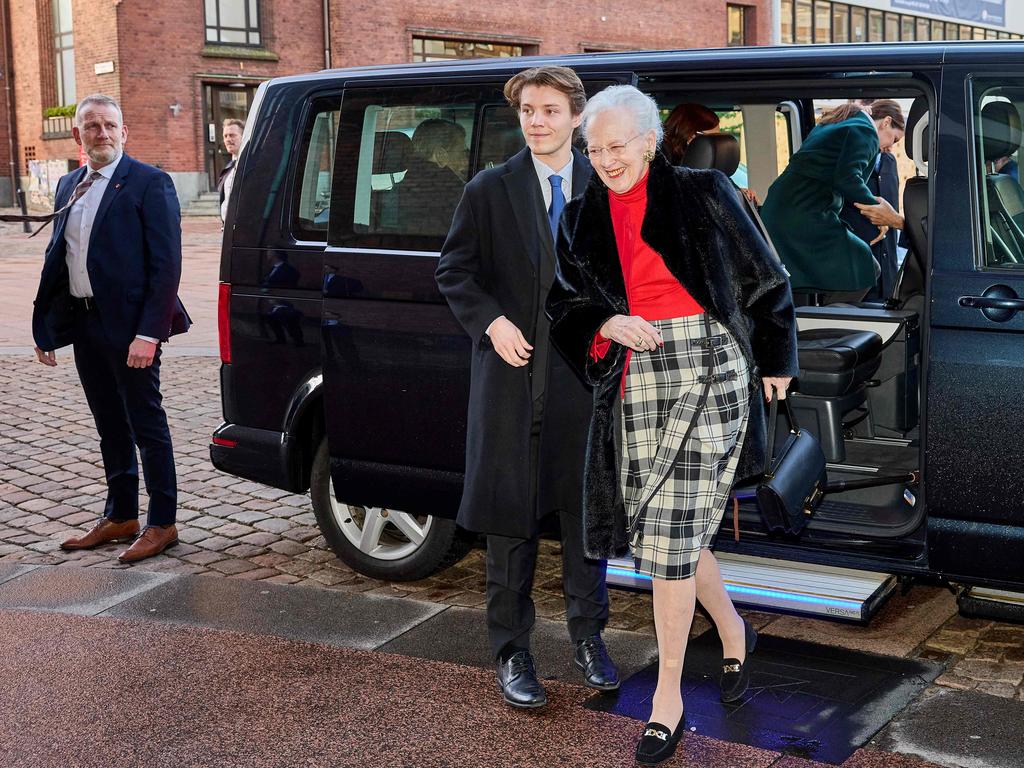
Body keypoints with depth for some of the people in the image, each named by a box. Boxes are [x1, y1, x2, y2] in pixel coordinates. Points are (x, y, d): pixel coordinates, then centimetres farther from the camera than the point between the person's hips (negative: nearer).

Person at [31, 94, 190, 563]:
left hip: (129, 325, -7)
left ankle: (162, 524, 12)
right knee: (110, 427, 16)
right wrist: (46, 326, 9)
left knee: (146, 424, 2)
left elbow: (166, 264, -14)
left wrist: (149, 332, -21)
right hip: (83, 322, 7)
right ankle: (120, 517, 28)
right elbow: (56, 256, 16)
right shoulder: (69, 186, 13)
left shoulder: (149, 184, -10)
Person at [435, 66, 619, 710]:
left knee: (588, 510, 12)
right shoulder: (491, 190, 0)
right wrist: (492, 323, -11)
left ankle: (589, 635, 29)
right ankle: (513, 651, 16)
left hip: (586, 375, 2)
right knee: (512, 517, 4)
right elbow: (454, 270, 2)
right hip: (514, 374, -2)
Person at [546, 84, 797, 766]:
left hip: (706, 370, -5)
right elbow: (565, 304, 12)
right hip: (634, 379, 5)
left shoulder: (702, 193, 0)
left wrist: (774, 361, 12)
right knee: (667, 528, 10)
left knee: (671, 532, -8)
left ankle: (668, 697, 3)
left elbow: (765, 280, 7)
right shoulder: (584, 217, 12)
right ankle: (733, 631, 39)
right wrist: (607, 324, -9)